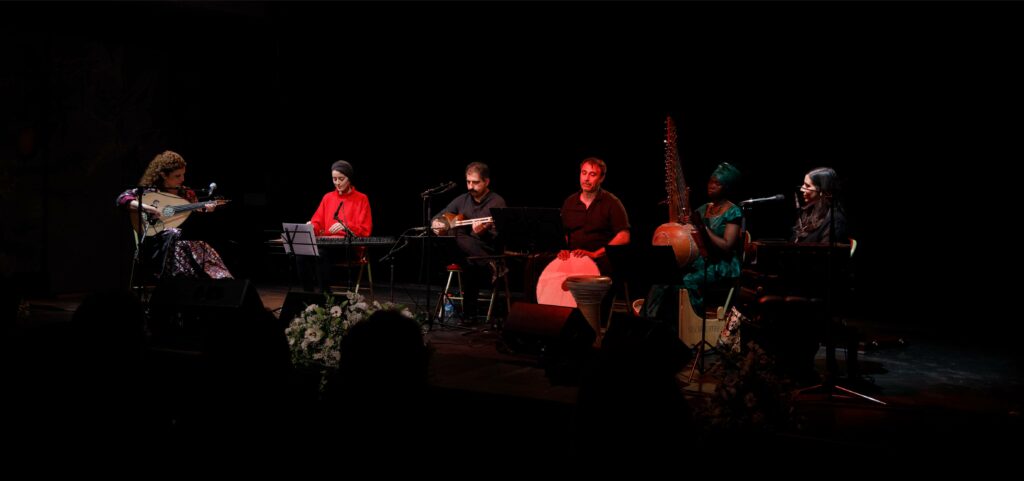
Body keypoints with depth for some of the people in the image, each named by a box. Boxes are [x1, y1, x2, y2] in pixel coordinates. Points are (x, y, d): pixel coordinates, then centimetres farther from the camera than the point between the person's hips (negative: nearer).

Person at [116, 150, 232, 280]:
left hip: (187, 239, 4)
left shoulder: (188, 193, 16)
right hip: (157, 243, -4)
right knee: (176, 236, -37)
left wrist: (205, 210, -6)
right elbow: (122, 198, -9)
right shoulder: (148, 191, 2)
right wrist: (145, 207, -24)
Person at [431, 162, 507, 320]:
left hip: (488, 252, -4)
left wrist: (483, 233, -30)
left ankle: (469, 311, -24)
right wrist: (437, 223, -5)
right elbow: (437, 218, 18)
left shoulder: (497, 202, -4)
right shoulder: (462, 200, 12)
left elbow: (498, 239, -11)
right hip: (462, 252, 4)